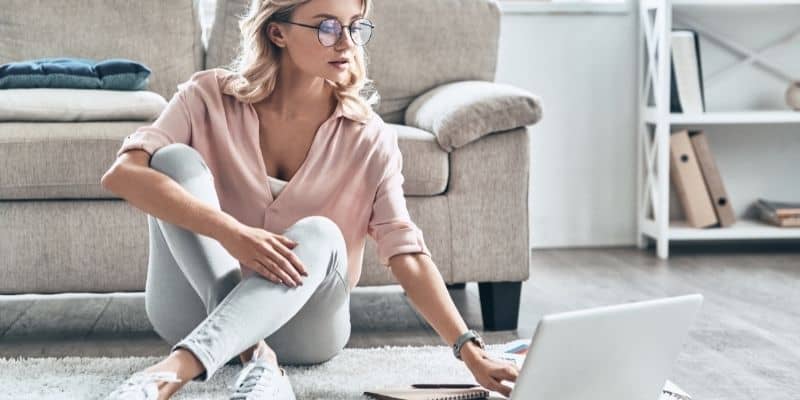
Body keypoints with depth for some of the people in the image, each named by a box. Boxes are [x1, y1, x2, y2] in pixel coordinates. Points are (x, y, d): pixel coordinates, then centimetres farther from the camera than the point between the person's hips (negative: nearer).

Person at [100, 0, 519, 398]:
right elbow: (120, 174, -23)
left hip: (300, 325, 0)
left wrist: (471, 352, -24)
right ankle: (253, 354, -31)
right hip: (197, 308, 0)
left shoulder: (368, 137, -7)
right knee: (176, 159, -22)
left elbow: (407, 256, -11)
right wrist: (230, 232, -37)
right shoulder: (210, 97, -9)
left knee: (319, 236, -32)